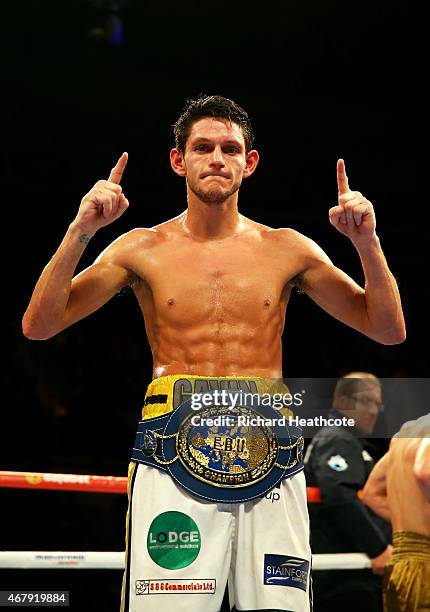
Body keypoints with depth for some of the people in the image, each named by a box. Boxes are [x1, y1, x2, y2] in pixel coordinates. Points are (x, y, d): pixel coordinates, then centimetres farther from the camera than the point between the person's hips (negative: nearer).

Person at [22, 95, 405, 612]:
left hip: (269, 454, 1)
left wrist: (366, 242, -1)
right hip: (172, 452, -1)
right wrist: (80, 232, -8)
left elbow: (389, 331, 12)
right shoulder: (143, 249, 10)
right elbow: (38, 326, 3)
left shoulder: (287, 250, 12)